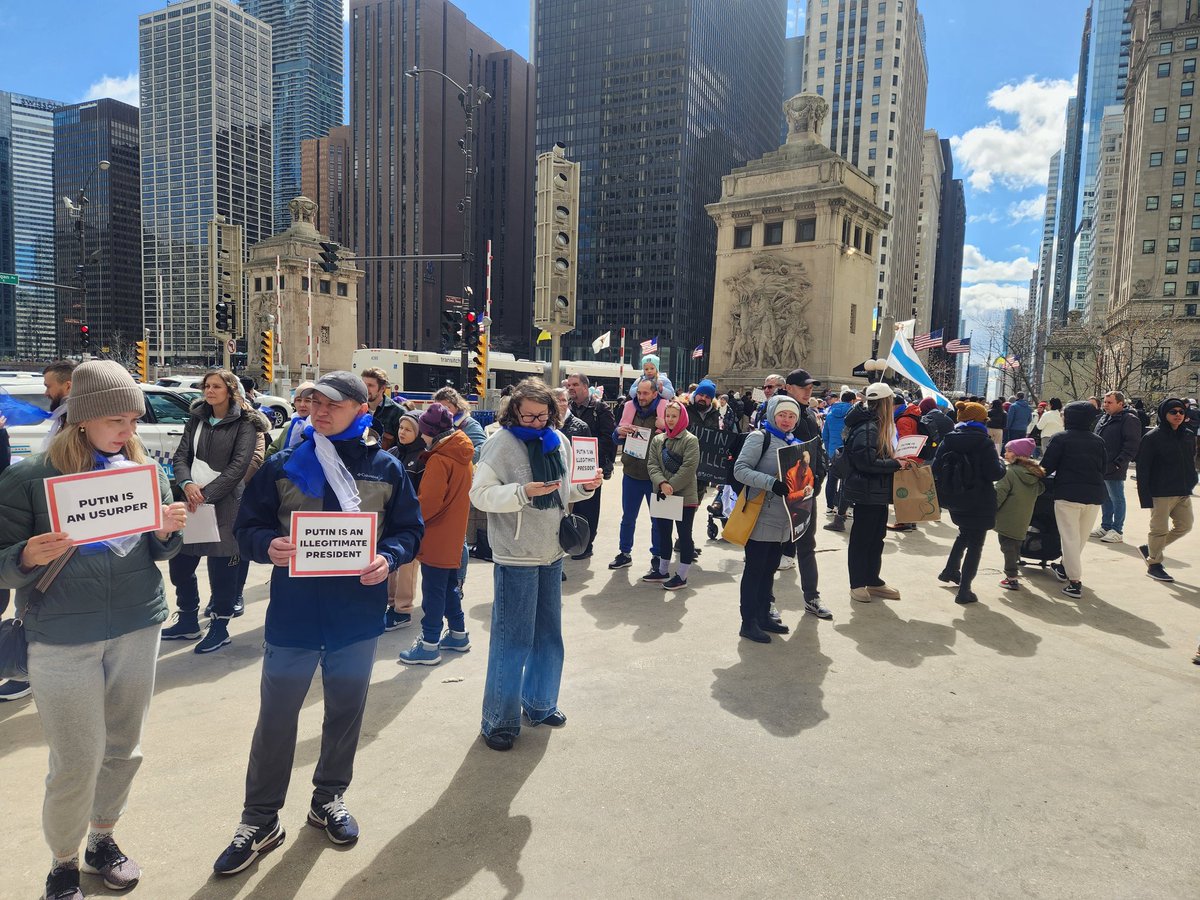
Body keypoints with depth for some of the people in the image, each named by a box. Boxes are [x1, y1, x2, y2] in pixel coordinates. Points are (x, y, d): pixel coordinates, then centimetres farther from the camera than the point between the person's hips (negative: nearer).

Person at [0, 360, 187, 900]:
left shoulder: (145, 470, 2)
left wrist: (167, 533, -11)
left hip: (138, 629, 4)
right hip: (60, 638, -3)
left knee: (124, 749, 15)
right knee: (78, 762, 3)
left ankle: (102, 839, 39)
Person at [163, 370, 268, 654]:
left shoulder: (244, 423, -4)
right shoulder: (196, 420, 12)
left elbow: (239, 465, -12)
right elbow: (181, 455, 6)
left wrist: (206, 493, -17)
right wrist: (187, 484, -14)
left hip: (225, 503, -5)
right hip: (192, 501, 6)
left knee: (221, 570, 1)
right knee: (180, 564, 11)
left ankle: (220, 627, 16)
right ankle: (188, 622, 29)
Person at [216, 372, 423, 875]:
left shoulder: (385, 468, -1)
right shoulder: (282, 467, -1)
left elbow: (410, 528, 3)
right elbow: (248, 527, 2)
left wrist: (389, 557, -17)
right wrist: (268, 546, -20)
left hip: (358, 615, 1)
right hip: (293, 614, 0)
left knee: (345, 711, 17)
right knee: (275, 718, 8)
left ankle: (330, 799, 39)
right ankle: (259, 820, 27)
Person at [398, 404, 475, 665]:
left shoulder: (439, 460, -20)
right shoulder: (462, 455, 7)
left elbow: (428, 502, -21)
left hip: (436, 535, -9)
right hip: (454, 533, 9)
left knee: (433, 589, -2)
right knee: (449, 585, 19)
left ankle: (429, 645, 5)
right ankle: (458, 634, 27)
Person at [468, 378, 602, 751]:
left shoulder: (558, 440, 6)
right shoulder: (502, 442, -13)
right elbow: (480, 494, -17)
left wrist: (585, 487, -2)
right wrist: (522, 492, -28)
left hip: (552, 553, 7)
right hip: (516, 557, -7)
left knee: (548, 635, 18)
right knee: (512, 641, 1)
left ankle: (540, 703, 36)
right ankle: (500, 720, 16)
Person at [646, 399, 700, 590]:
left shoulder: (690, 440, -7)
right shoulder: (658, 439, 8)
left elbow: (689, 467, -16)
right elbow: (652, 464, 0)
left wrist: (672, 486, -20)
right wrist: (662, 483, -17)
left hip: (685, 496, -5)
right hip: (662, 495, 6)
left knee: (684, 535, 3)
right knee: (663, 532, 16)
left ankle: (681, 576, 12)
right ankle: (663, 571, 30)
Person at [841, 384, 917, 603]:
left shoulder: (875, 425, 12)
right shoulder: (867, 428, -20)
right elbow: (866, 462, -26)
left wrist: (898, 460, 6)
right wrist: (896, 464, -20)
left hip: (878, 493, 10)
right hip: (867, 493, -10)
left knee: (876, 538, 16)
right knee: (861, 538, 2)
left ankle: (873, 581, 27)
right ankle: (857, 584, 13)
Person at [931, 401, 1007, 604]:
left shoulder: (948, 440, -1)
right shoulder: (984, 443, -14)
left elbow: (936, 468, -4)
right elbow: (995, 473, -17)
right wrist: (1001, 464, 4)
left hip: (953, 499, 5)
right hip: (979, 501, -5)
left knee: (965, 533, 31)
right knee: (975, 544, 6)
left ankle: (951, 570, 36)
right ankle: (964, 590, 6)